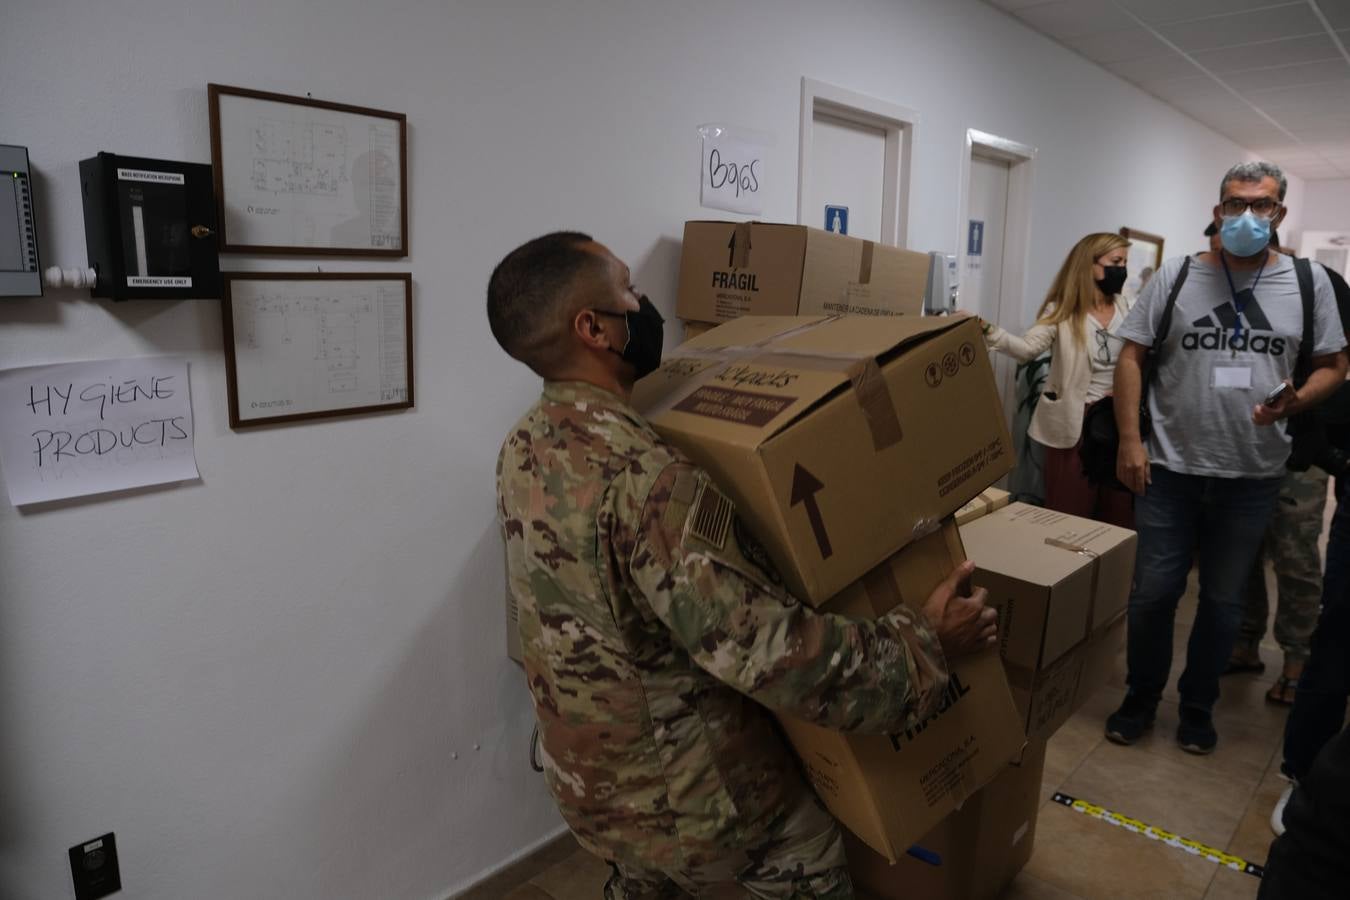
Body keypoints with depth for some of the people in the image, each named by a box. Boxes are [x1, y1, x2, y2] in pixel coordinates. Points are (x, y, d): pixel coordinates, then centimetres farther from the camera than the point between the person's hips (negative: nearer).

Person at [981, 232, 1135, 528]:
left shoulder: (1130, 309, 8)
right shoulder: (1062, 311, -3)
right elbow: (1027, 348, -17)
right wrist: (987, 331, -33)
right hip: (1075, 420, -3)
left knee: (1119, 512, 11)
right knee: (1070, 513, 3)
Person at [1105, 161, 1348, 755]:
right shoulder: (1176, 275, 0)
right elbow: (1131, 356, -1)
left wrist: (1297, 401, -14)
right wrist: (1130, 439, -10)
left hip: (1253, 477, 1)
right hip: (1170, 468, -1)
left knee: (1223, 601, 14)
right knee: (1153, 593, 6)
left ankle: (1198, 706, 32)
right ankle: (1140, 698, 26)